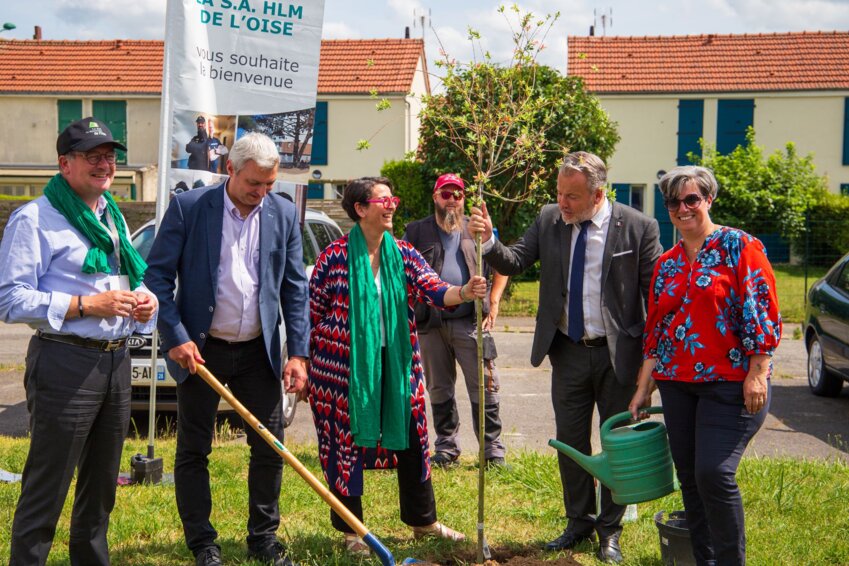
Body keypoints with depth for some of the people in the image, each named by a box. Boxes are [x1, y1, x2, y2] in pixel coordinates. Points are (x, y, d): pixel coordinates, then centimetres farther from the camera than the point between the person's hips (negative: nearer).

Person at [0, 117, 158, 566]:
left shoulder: (114, 217, 17)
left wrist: (144, 300, 4)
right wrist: (87, 305, -21)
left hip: (116, 361, 8)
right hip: (65, 364, -8)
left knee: (101, 484, 18)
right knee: (46, 490, -2)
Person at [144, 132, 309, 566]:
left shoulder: (284, 214, 1)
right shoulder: (188, 207, -8)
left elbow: (295, 287, 3)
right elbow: (158, 274, -6)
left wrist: (298, 352, -2)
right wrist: (176, 336, -13)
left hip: (259, 351, 3)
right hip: (200, 350, -2)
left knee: (270, 447, 7)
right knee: (193, 449, 6)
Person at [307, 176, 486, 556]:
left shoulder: (403, 254, 4)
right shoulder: (335, 256, -8)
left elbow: (433, 291, -10)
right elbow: (311, 313, -3)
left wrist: (464, 292, -31)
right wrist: (304, 365, -2)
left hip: (396, 364, 4)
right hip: (344, 365, -4)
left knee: (410, 438, 9)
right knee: (346, 443, 4)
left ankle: (422, 520, 27)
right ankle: (349, 529, 22)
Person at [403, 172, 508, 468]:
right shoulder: (417, 231, 8)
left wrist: (493, 304, 5)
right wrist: (410, 309, 0)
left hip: (471, 322, -1)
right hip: (432, 323, 1)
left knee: (484, 388, -2)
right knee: (439, 390, 10)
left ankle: (493, 450, 7)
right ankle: (446, 449, 23)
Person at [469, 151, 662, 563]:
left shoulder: (638, 228, -12)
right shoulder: (549, 219, -2)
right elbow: (514, 263, -3)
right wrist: (488, 241, -23)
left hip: (618, 354, -3)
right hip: (567, 352, 3)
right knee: (570, 441, 13)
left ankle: (610, 530, 28)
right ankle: (579, 522, 33)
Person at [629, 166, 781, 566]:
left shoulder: (737, 245, -3)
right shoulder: (667, 264, 14)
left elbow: (761, 308, -8)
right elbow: (654, 330, 15)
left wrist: (757, 373, -14)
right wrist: (643, 389, 12)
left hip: (730, 383, -6)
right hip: (677, 383, 6)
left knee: (714, 473, -13)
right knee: (688, 476, 7)